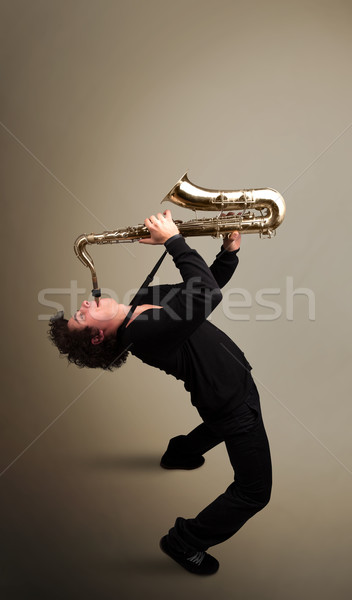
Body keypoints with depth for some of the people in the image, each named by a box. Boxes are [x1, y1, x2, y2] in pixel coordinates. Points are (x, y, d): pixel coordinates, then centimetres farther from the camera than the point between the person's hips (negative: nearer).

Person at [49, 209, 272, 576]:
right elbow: (207, 296, -43)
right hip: (234, 400, -9)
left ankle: (179, 453, 66)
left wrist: (229, 252, -13)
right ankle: (184, 542, 18)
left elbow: (202, 289, 3)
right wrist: (174, 240, -36)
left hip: (236, 381, 9)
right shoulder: (142, 332, -33)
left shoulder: (147, 299, -3)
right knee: (254, 492, 1)